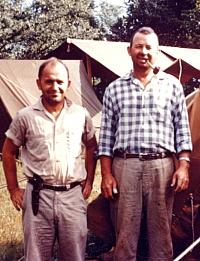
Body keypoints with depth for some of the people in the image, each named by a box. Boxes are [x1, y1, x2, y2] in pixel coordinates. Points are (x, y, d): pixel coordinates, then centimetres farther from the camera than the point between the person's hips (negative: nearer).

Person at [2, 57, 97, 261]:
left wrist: (89, 182, 13)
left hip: (73, 196, 2)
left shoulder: (81, 115, 4)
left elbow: (91, 148, 19)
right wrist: (13, 189, 7)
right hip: (38, 196, -1)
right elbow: (8, 152, 10)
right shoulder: (26, 117, -1)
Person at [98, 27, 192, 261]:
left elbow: (182, 129, 8)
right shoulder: (114, 89, 9)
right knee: (125, 234, 3)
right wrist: (106, 174, 0)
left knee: (161, 233, 5)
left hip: (161, 166, 0)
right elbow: (106, 135, 7)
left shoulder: (172, 85, 9)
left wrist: (183, 166, -2)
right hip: (125, 166, 0)